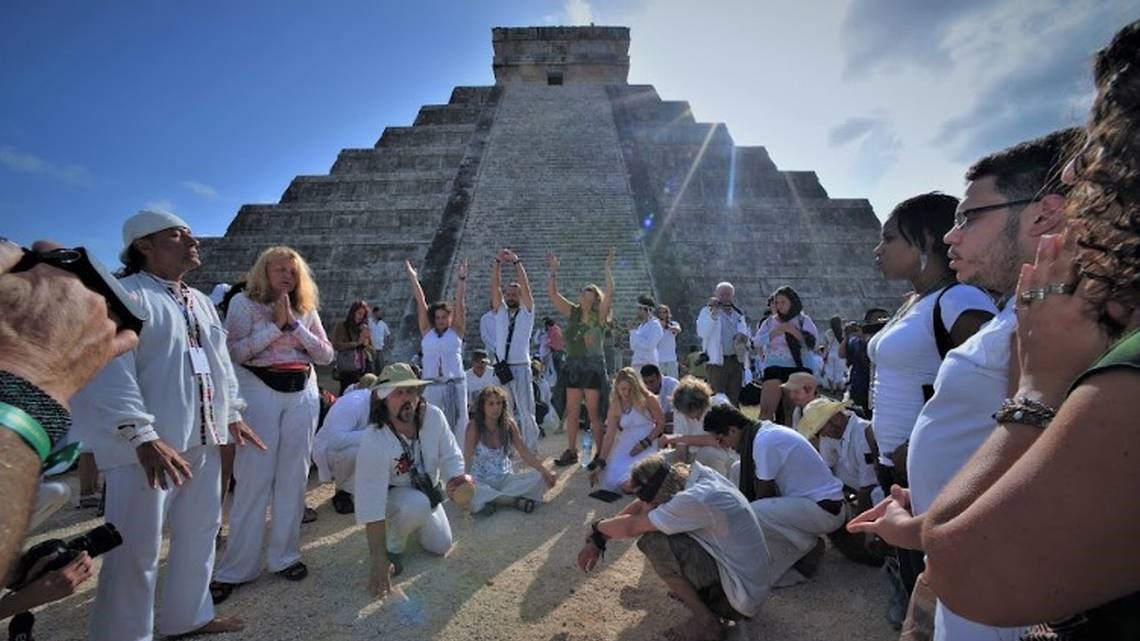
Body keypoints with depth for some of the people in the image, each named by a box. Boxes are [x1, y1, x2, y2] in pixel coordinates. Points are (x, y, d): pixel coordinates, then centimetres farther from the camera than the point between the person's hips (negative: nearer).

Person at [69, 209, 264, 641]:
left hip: (202, 441, 9)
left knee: (200, 533, 19)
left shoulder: (201, 302, 16)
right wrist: (143, 438, -25)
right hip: (147, 447, -8)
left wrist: (233, 415, 15)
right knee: (135, 550, 2)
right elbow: (110, 373, -18)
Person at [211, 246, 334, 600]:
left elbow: (326, 355, 3)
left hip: (302, 394, 4)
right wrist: (275, 324, -13)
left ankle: (284, 556, 19)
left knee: (294, 476, 6)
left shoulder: (306, 308, 11)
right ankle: (236, 568, 13)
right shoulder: (244, 302, 1)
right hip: (259, 392, -3)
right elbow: (234, 351, -11)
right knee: (254, 478, -1)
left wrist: (294, 325, -7)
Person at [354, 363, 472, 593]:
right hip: (390, 495, -5)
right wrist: (378, 558, -35)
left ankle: (402, 523, 35)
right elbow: (371, 504, -35)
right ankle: (393, 547, -6)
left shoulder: (434, 416, -24)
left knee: (441, 546, 9)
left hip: (426, 489, 5)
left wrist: (457, 482, -37)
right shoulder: (373, 441, -36)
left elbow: (450, 456, -15)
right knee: (417, 503, -37)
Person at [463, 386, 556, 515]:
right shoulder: (475, 427, -13)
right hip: (482, 482, -3)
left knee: (538, 477, -20)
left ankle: (490, 500, -20)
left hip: (505, 479, 4)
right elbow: (467, 459, -20)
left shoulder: (509, 424, -3)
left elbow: (525, 453, 1)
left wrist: (545, 472, -10)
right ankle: (515, 500, -21)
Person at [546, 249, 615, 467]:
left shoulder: (599, 316, -1)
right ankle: (571, 451, 17)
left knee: (594, 412, 0)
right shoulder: (572, 312, 9)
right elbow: (552, 293, 6)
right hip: (573, 365, 4)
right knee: (571, 411, 8)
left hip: (593, 366, -4)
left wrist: (608, 269, -13)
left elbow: (609, 293, -15)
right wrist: (553, 271, 0)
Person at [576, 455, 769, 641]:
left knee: (653, 542, -20)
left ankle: (706, 621, -4)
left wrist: (597, 527, -3)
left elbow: (630, 527, -23)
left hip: (744, 597, -8)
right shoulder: (692, 475, -7)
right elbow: (641, 505, 2)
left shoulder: (697, 499, -31)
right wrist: (598, 541, 1)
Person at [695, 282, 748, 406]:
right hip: (717, 361, -5)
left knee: (734, 399, 10)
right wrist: (713, 314, -27)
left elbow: (746, 334, 24)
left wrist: (743, 337, 0)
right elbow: (702, 333, -17)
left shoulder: (738, 314, 15)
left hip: (736, 361, 5)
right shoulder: (707, 311, -1)